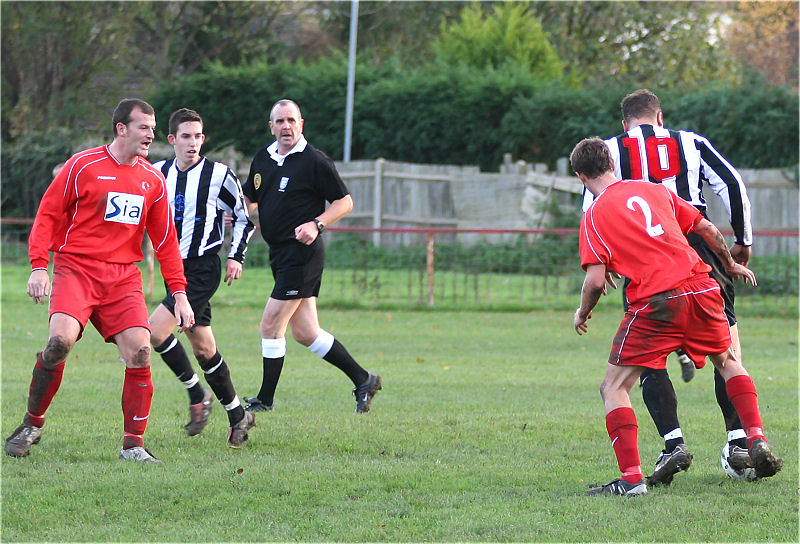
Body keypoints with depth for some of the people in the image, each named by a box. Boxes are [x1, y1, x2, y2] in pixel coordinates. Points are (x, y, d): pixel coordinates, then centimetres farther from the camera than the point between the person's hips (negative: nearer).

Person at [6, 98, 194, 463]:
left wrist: (179, 293, 9)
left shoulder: (153, 181, 11)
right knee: (60, 340, -24)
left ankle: (133, 445, -3)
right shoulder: (83, 166, -3)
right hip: (75, 268, -4)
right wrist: (38, 266, -11)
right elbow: (47, 214, 0)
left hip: (124, 278, 4)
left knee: (140, 351, -12)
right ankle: (32, 424, -3)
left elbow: (165, 241, 16)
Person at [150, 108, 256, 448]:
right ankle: (238, 416, 21)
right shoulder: (158, 174, 6)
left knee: (156, 330, -20)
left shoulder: (218, 175, -7)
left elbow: (243, 217, 4)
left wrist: (237, 256, -4)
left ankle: (197, 394, -3)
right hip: (174, 268, 6)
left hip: (203, 269, -6)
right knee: (203, 348, 9)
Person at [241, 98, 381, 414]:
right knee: (305, 333, 7)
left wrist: (316, 224, -20)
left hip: (302, 253, -8)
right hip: (280, 254, 8)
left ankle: (265, 399, 5)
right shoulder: (262, 160, 11)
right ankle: (363, 380, 18)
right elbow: (249, 198, 23)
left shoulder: (314, 161, -9)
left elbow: (344, 201, -6)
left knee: (271, 325, -6)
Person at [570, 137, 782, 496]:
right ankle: (757, 440, 17)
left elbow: (596, 280, -5)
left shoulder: (594, 216, 3)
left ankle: (631, 479, -8)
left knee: (614, 388, 4)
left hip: (655, 305, -5)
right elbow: (705, 228, 21)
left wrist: (582, 314, 14)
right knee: (728, 362, 30)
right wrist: (731, 265, 38)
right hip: (701, 288, 5)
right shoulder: (654, 190, 17)